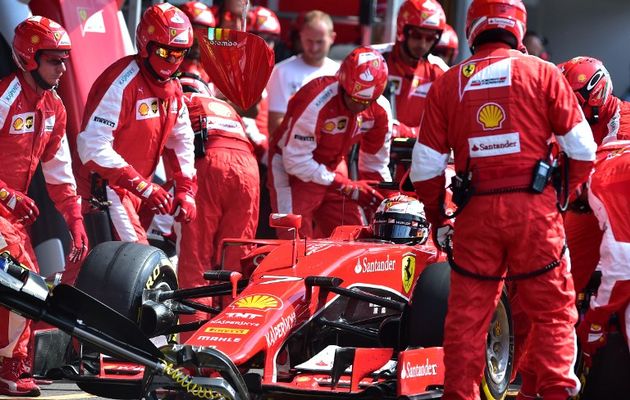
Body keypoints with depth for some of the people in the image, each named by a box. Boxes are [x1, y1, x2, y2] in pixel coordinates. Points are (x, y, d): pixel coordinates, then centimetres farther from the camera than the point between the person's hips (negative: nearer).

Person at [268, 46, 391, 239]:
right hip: (292, 170, -6)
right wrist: (346, 186, -26)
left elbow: (375, 166, 3)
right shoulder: (315, 102, -33)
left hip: (333, 167, 6)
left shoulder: (380, 110, -13)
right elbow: (296, 161, -28)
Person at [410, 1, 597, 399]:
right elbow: (582, 146, 0)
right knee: (554, 310, 6)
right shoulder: (542, 73, 2)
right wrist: (570, 193, 16)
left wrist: (437, 220, 19)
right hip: (534, 207, -2)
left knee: (467, 314, 10)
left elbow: (426, 165, 7)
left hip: (475, 212, 2)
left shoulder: (447, 83, 7)